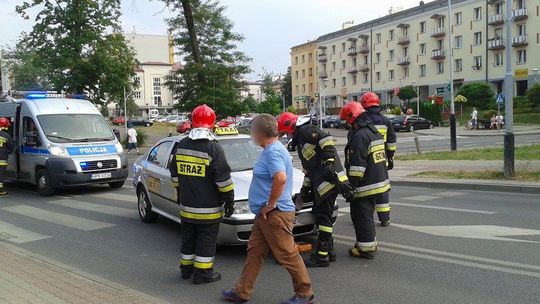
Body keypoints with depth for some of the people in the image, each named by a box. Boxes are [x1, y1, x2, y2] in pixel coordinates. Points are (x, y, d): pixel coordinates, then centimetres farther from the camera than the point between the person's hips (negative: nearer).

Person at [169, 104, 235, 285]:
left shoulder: (181, 145, 4)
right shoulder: (213, 148, -15)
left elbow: (175, 175, 14)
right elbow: (223, 179, -15)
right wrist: (230, 201, -6)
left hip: (186, 205, 6)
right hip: (208, 208, -6)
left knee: (188, 237, 18)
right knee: (207, 241, 5)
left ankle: (186, 268, 29)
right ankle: (203, 273, 11)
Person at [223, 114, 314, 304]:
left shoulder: (273, 151, -17)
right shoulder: (271, 150, 15)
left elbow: (281, 178, -34)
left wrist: (270, 204, -23)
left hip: (275, 214, -10)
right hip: (265, 215, 10)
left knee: (287, 255, 0)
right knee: (254, 252, 14)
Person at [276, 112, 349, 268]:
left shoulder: (306, 130, -4)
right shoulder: (300, 142, 27)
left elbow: (326, 138, -21)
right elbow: (308, 169, 29)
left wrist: (329, 161, -26)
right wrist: (305, 188, 26)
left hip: (330, 178, -10)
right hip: (321, 183, 10)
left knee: (323, 216, -7)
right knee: (319, 212, 15)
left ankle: (322, 255, -2)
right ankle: (329, 251, 25)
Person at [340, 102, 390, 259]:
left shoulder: (359, 136, -19)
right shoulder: (375, 132, 13)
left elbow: (357, 165, -23)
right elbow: (382, 158, 21)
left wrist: (351, 186, -17)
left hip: (365, 186, -10)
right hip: (380, 182, 10)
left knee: (361, 216, 1)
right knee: (367, 215, 21)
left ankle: (366, 248, 7)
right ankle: (370, 244, 32)